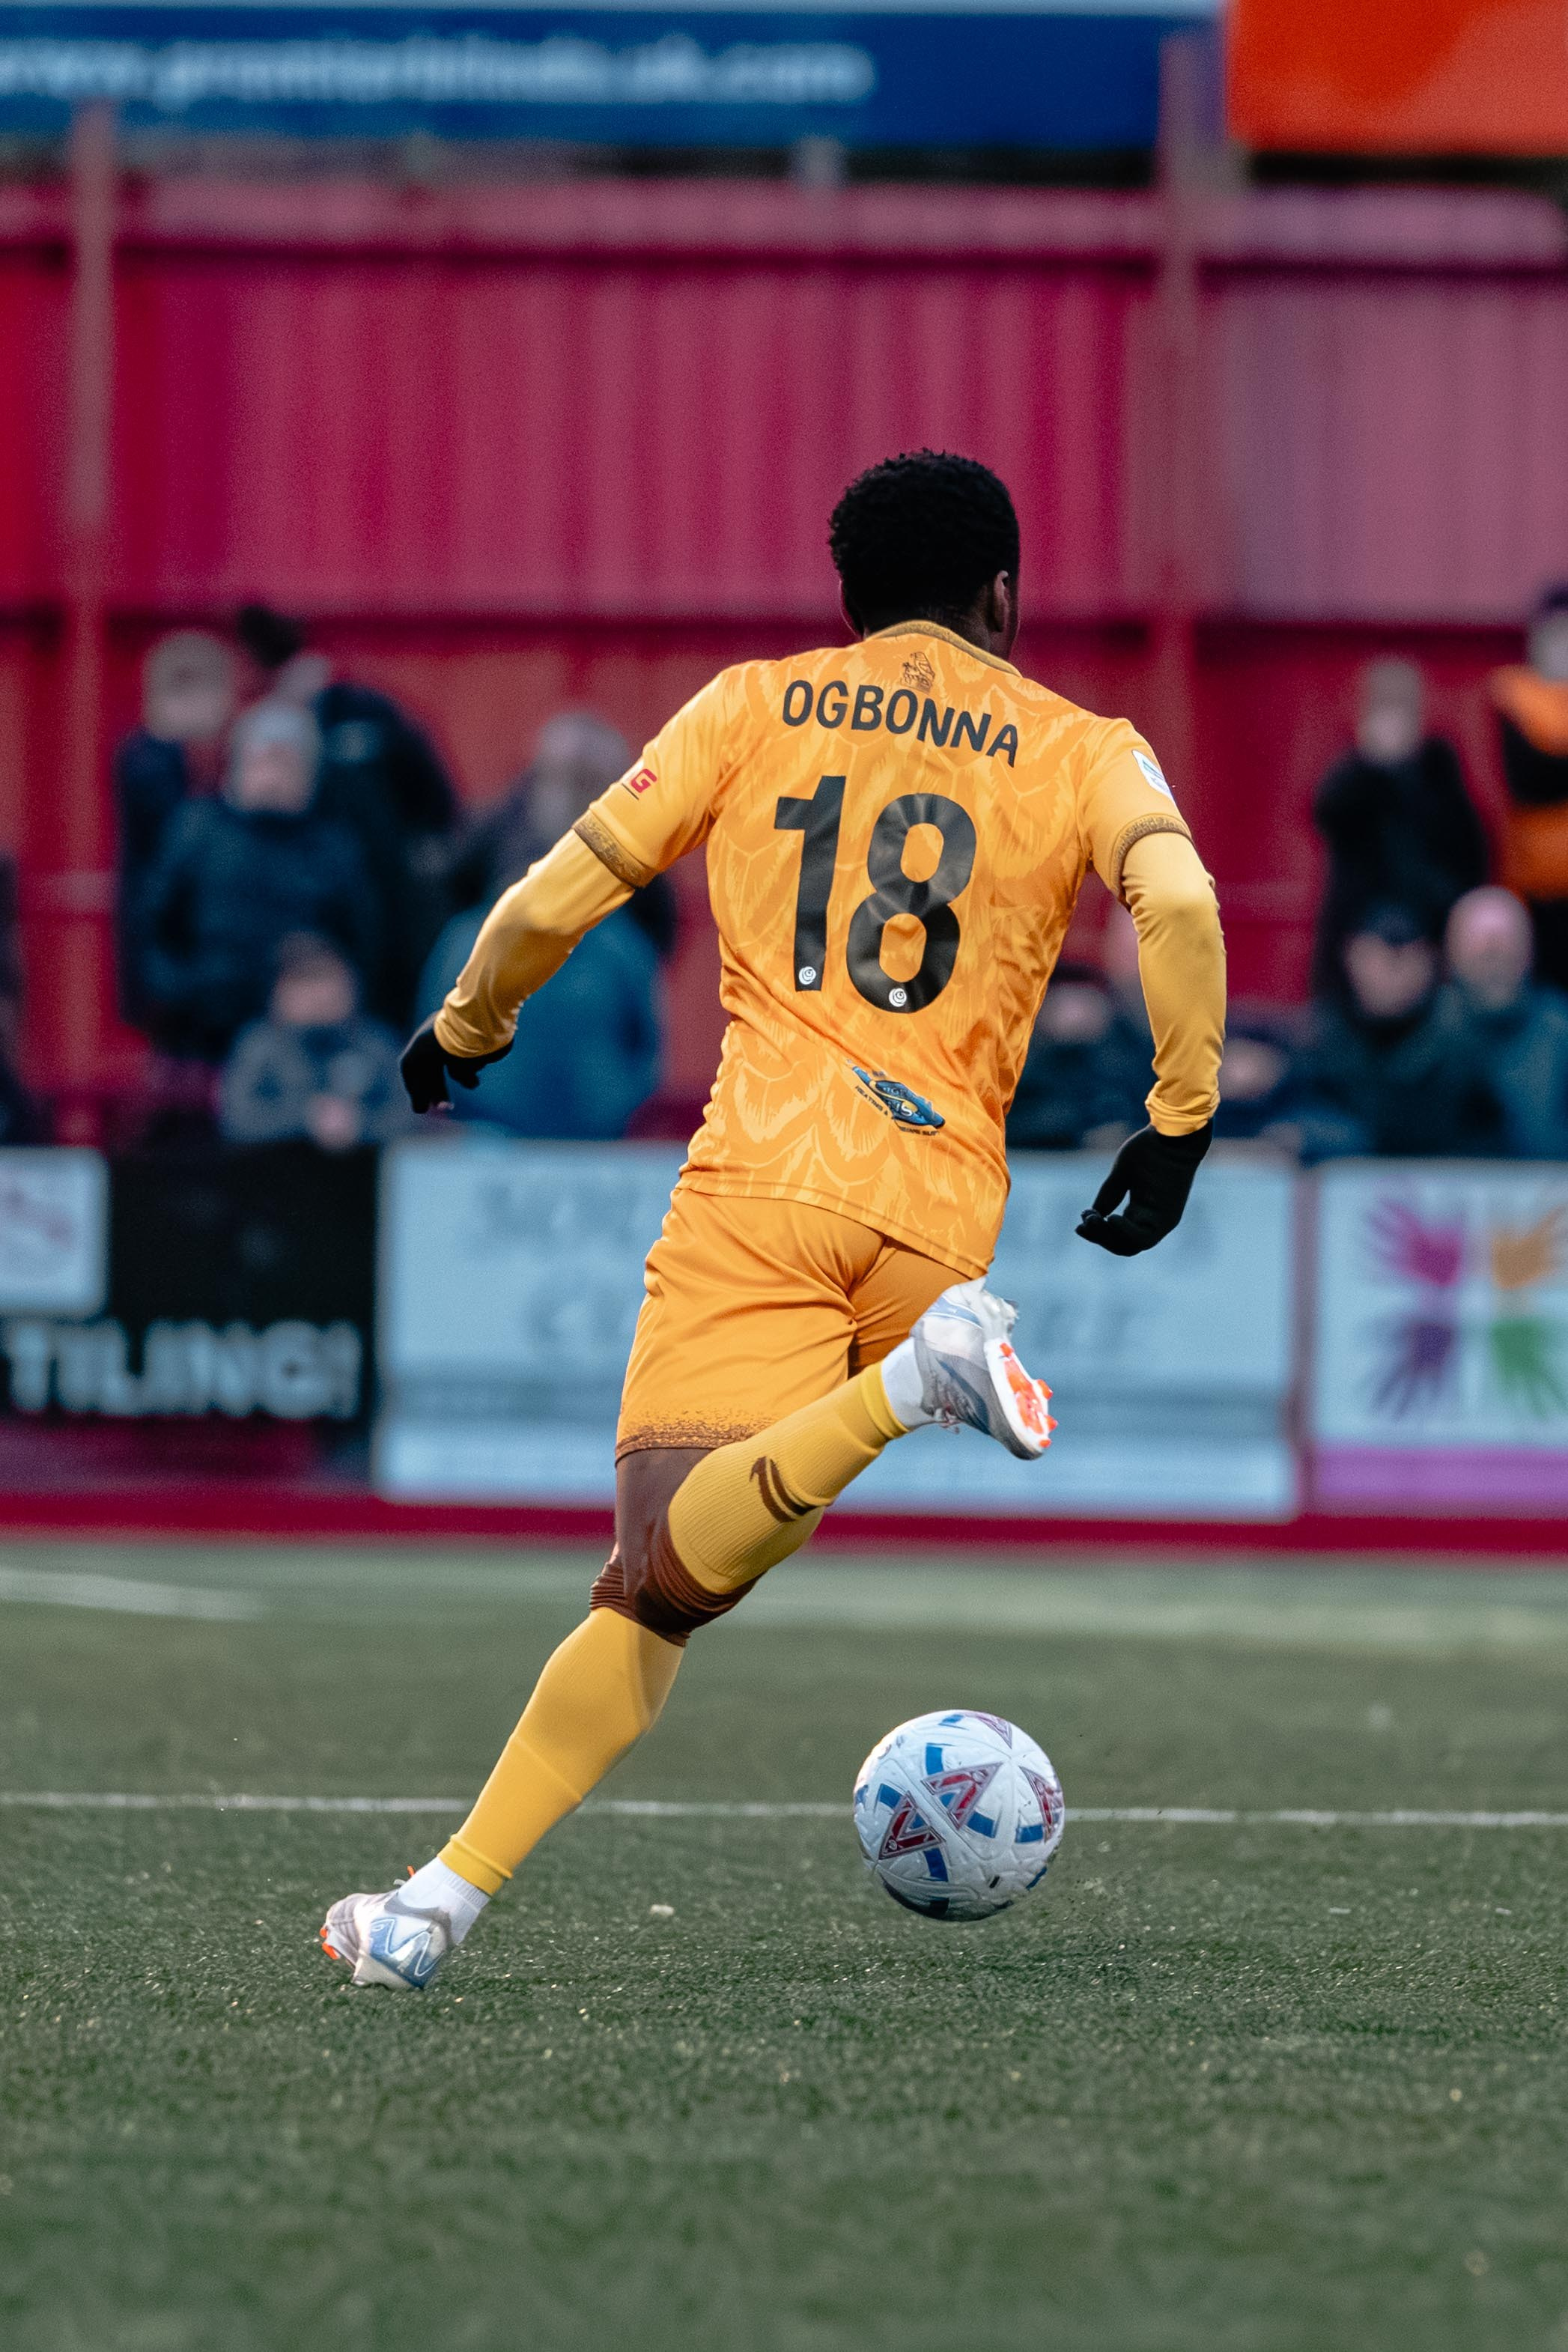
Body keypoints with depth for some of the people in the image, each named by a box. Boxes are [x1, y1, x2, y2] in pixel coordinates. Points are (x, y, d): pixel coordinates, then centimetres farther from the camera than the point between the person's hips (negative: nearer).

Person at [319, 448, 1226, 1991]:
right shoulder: (1081, 749, 13)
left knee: (671, 1563, -14)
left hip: (761, 1181, -1)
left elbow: (555, 899, 11)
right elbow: (1180, 902, -7)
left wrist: (464, 1033, 28)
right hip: (941, 1207, 1)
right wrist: (1181, 1118, 1)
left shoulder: (753, 707, 15)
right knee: (664, 1584, 7)